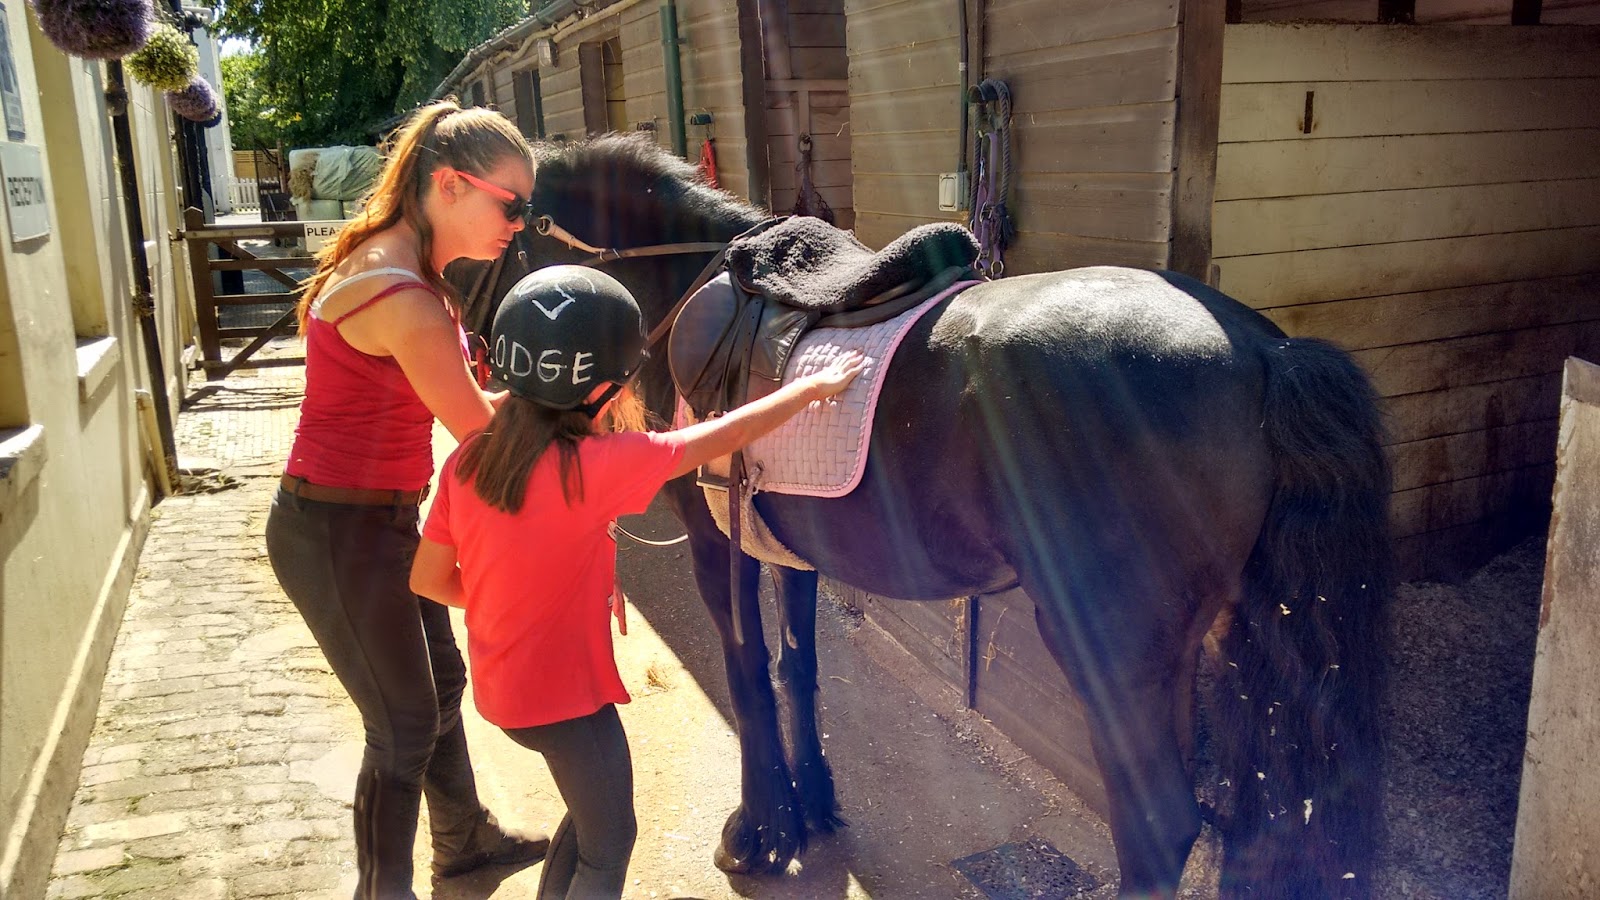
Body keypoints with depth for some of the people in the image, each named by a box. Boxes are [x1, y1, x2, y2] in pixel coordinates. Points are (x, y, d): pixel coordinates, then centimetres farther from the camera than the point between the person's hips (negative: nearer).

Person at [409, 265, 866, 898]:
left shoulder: (468, 461, -7)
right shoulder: (593, 466, -25)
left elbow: (428, 579, -1)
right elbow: (725, 437, -17)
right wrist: (816, 386, -5)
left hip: (501, 683, 7)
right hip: (565, 693, -7)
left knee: (591, 809, 28)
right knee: (609, 844, 16)